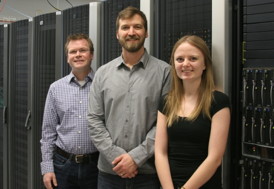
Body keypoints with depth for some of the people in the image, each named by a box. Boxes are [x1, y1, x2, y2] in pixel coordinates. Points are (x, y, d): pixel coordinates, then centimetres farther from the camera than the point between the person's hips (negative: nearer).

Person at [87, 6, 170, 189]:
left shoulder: (164, 71, -3)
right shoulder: (103, 73, 6)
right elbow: (94, 120, 3)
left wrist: (137, 157, -14)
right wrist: (116, 155, -9)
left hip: (148, 171, -2)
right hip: (109, 170, 3)